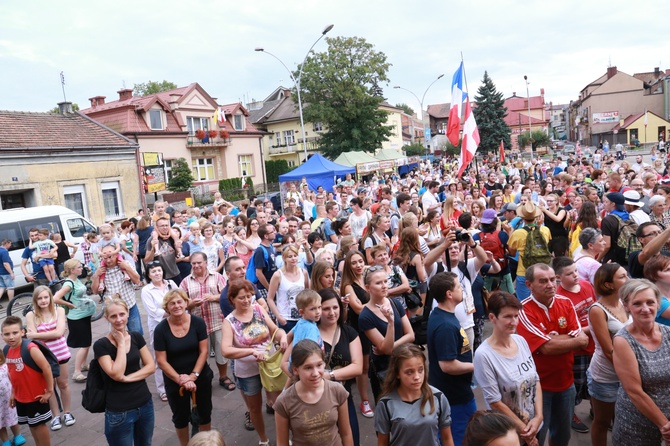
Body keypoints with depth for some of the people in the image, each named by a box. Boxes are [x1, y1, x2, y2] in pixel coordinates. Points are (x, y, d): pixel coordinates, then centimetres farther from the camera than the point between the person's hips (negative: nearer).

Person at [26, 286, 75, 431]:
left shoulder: (59, 310, -8)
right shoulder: (31, 315, -9)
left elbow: (59, 332, -18)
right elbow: (32, 336, -15)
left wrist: (37, 335, -17)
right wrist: (51, 334, -19)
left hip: (60, 353, 0)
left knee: (63, 384, 14)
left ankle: (67, 412, 30)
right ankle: (56, 416, 25)